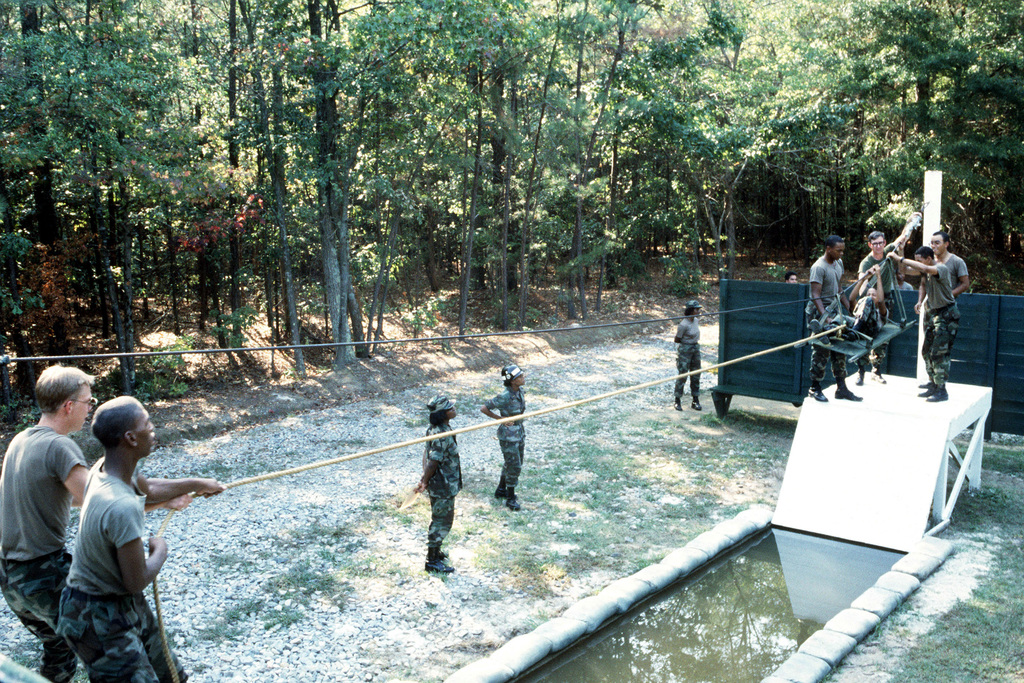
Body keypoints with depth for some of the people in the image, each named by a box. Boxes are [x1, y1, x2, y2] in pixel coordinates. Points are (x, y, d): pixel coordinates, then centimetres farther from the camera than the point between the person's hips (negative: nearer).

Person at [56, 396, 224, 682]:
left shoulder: (108, 467, -6)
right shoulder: (122, 508, -35)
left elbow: (147, 489, 18)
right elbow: (137, 581, -25)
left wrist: (197, 484, 29)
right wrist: (160, 552, -6)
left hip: (127, 605, 9)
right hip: (100, 619, -9)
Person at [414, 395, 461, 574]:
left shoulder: (435, 429, 3)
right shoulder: (443, 435, -28)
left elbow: (426, 453, 9)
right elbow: (433, 462, -25)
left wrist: (424, 480, 12)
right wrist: (424, 482, -14)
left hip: (441, 485, 10)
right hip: (444, 486, -10)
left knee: (439, 519, 23)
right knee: (442, 522, 2)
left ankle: (435, 551, 39)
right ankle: (432, 561, 12)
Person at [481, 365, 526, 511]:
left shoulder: (519, 391, -3)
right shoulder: (504, 397, -27)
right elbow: (484, 409, -19)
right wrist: (501, 419, -16)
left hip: (519, 432, 8)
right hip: (508, 437, -8)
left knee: (513, 464, 21)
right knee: (514, 467, 0)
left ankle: (501, 490, 40)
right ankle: (510, 499, 16)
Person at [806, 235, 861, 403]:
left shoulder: (839, 263, 11)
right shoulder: (819, 267, -16)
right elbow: (816, 295, -21)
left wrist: (850, 308, 13)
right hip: (819, 312, -8)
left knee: (839, 350, 8)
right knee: (821, 351, -5)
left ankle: (841, 388, 15)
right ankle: (815, 388, 7)